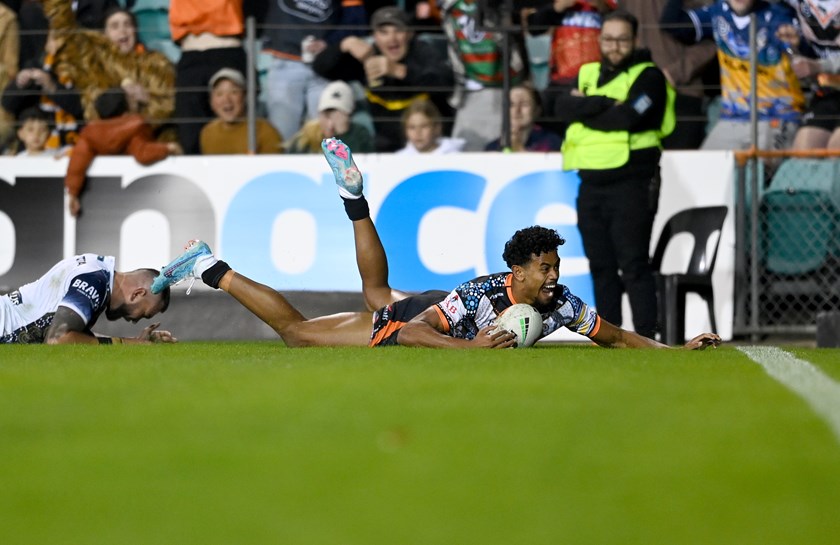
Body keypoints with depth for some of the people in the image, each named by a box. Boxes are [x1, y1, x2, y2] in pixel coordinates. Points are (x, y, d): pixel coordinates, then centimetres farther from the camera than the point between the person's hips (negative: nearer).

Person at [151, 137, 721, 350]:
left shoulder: (561, 303, -22)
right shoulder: (481, 295, -40)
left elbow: (615, 336, -10)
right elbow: (412, 332, -42)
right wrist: (472, 346, -55)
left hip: (433, 312, 8)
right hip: (400, 325, -7)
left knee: (378, 293, 39)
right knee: (294, 328, 3)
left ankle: (354, 196, 52)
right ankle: (213, 269, 13)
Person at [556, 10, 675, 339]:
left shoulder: (648, 76, -1)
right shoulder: (588, 74, 17)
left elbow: (629, 118, -17)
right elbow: (565, 106, -2)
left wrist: (585, 111, -5)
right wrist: (604, 105, -14)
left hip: (632, 185, -6)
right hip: (592, 185, 6)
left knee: (633, 265, -10)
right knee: (601, 266, 8)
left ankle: (646, 339, -11)